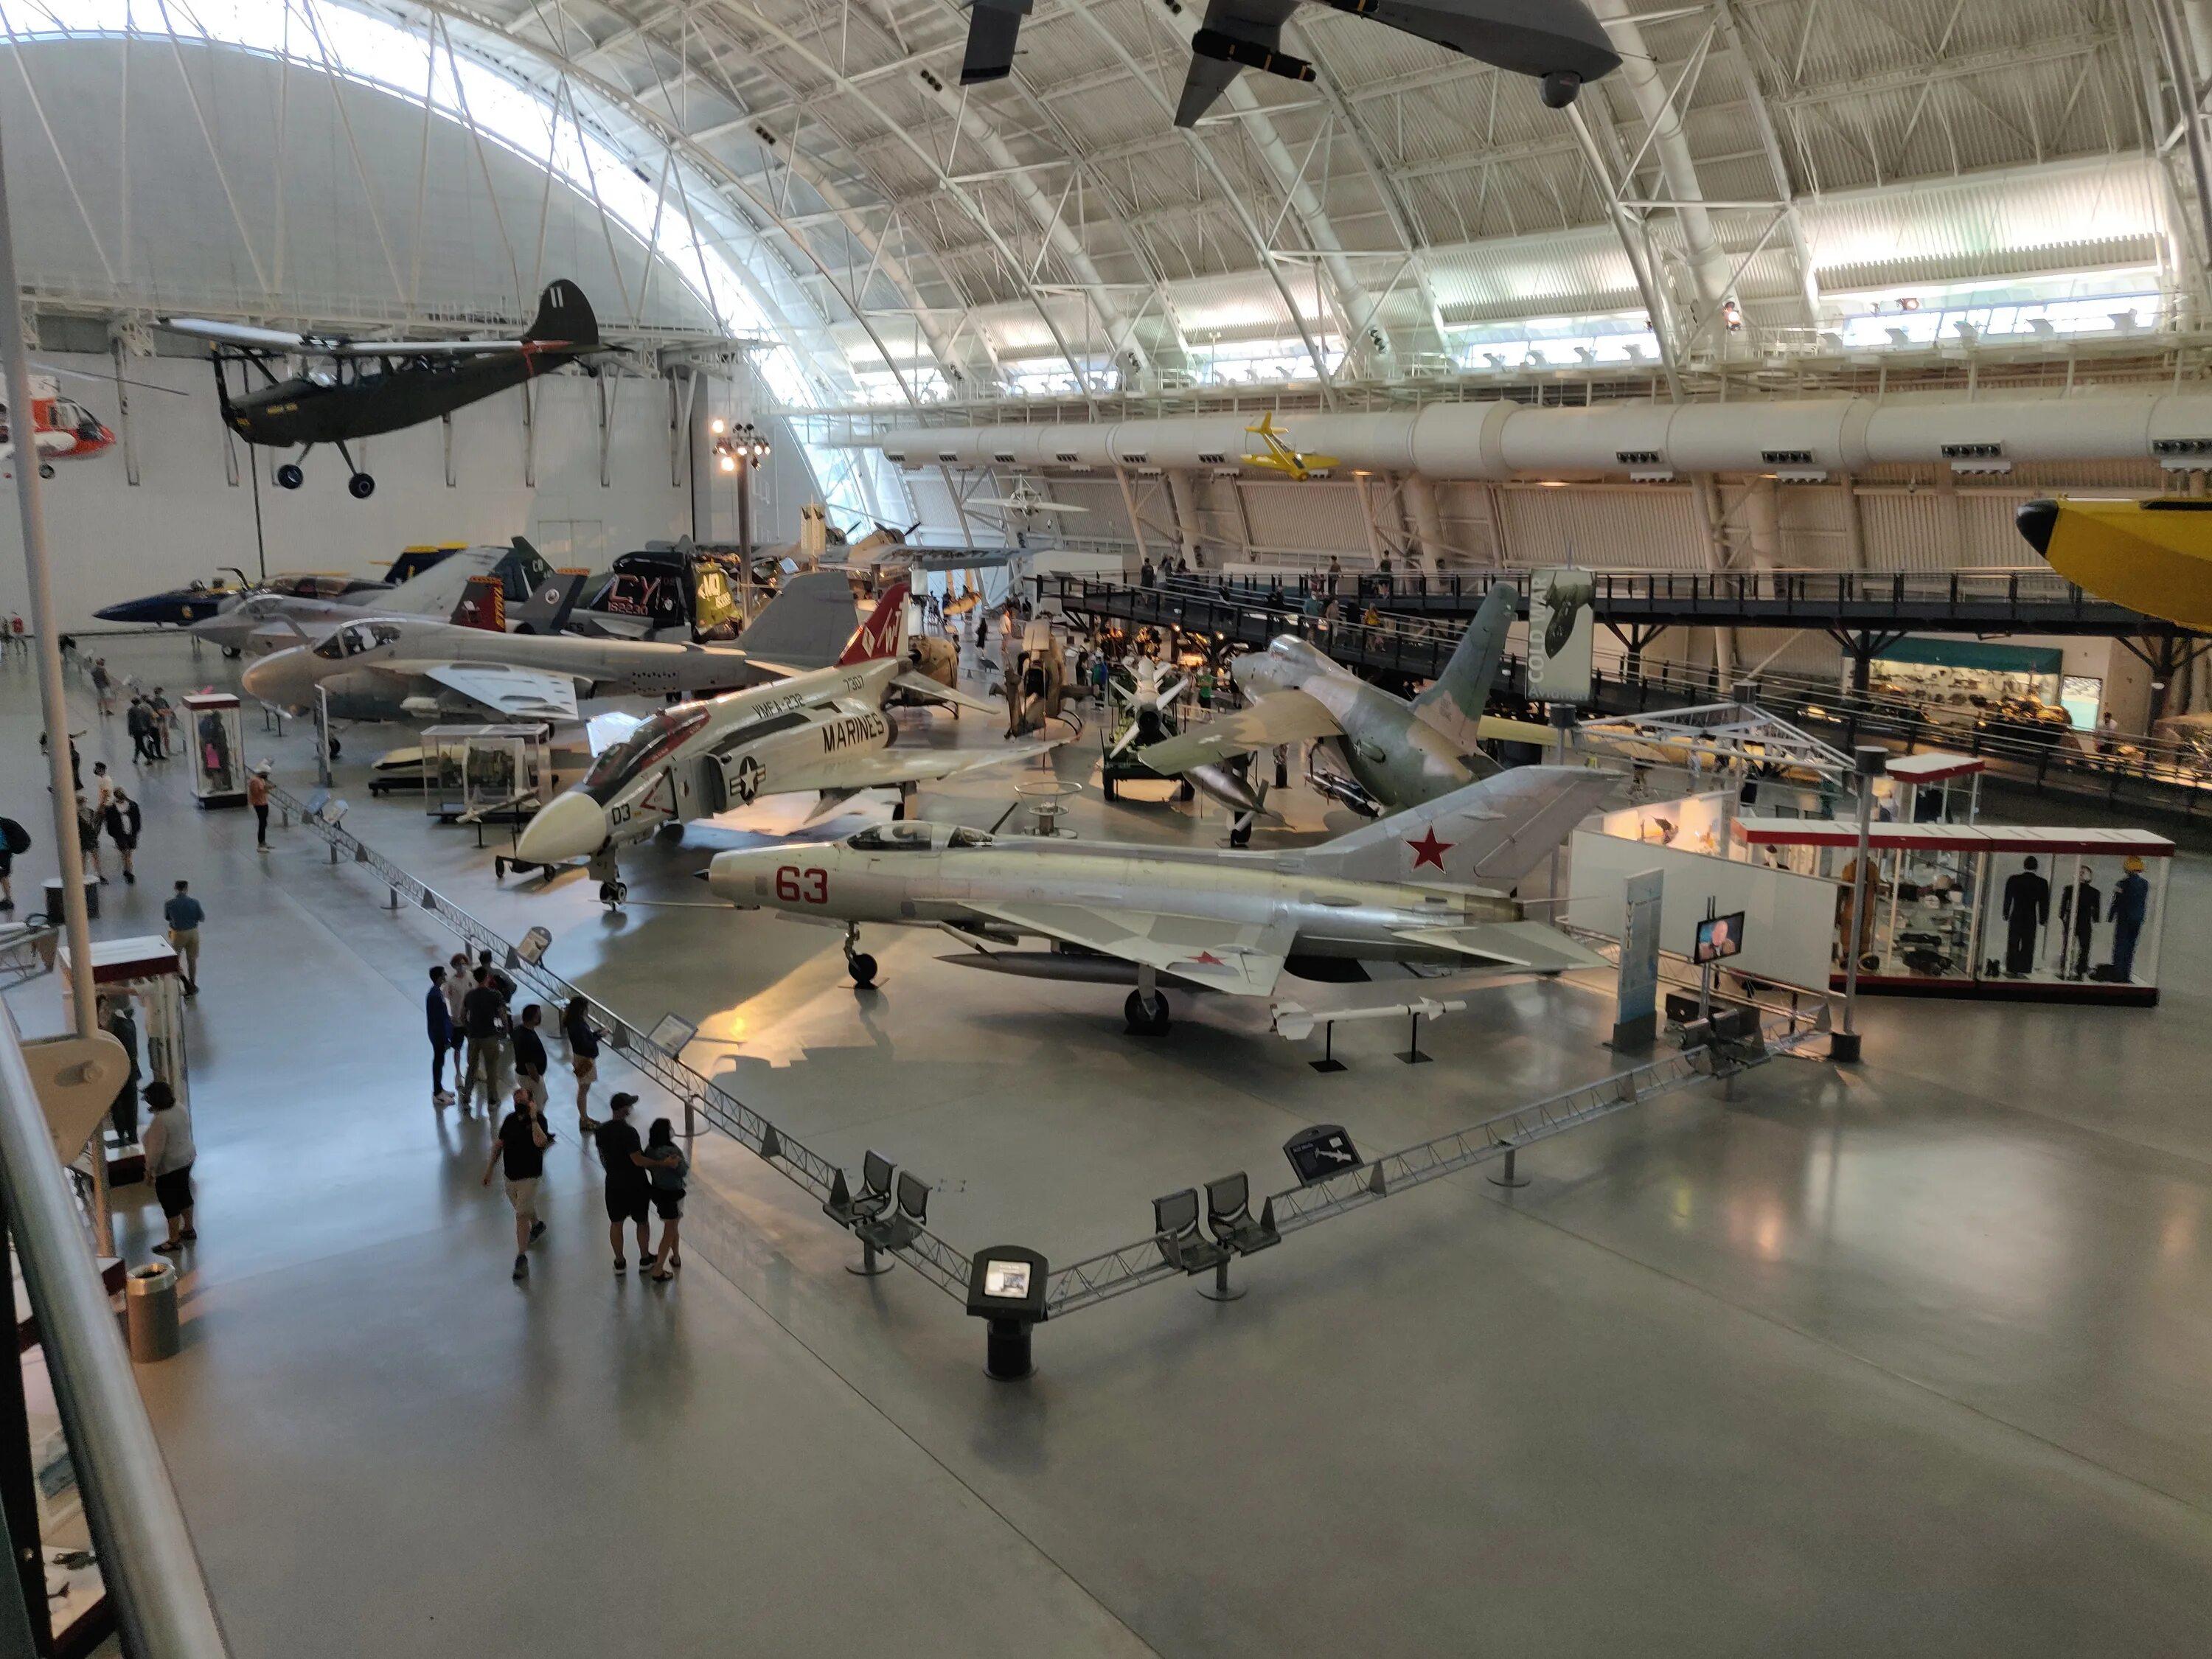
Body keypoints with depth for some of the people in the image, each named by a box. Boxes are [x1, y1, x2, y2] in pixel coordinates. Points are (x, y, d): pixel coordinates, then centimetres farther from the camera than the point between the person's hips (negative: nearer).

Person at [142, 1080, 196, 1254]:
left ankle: (174, 1242, 15)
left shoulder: (159, 1121, -28)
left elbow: (156, 1151, -23)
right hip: (187, 1159, 9)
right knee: (184, 1194, 23)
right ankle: (188, 1229, 38)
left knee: (170, 1203, 4)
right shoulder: (181, 1109, -3)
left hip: (168, 1167, -9)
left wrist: (149, 1170, -13)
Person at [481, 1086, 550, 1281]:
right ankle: (537, 1225, 55)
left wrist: (533, 1118, -34)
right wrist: (489, 1169, 13)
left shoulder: (538, 1120, -16)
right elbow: (499, 1145, 11)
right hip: (510, 1175, 6)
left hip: (529, 1176, -6)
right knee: (523, 1209, 25)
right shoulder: (510, 1119, 1)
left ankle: (521, 1258, -5)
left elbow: (540, 1141, -34)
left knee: (521, 1216, -10)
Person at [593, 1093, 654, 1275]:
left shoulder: (600, 1131, -5)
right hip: (635, 1184, -5)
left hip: (614, 1183, 5)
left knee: (616, 1222, 16)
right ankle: (644, 1259, 26)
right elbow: (638, 1160, -27)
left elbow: (602, 1156, 9)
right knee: (642, 1221, 14)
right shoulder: (629, 1132, -26)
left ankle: (620, 1262, 26)